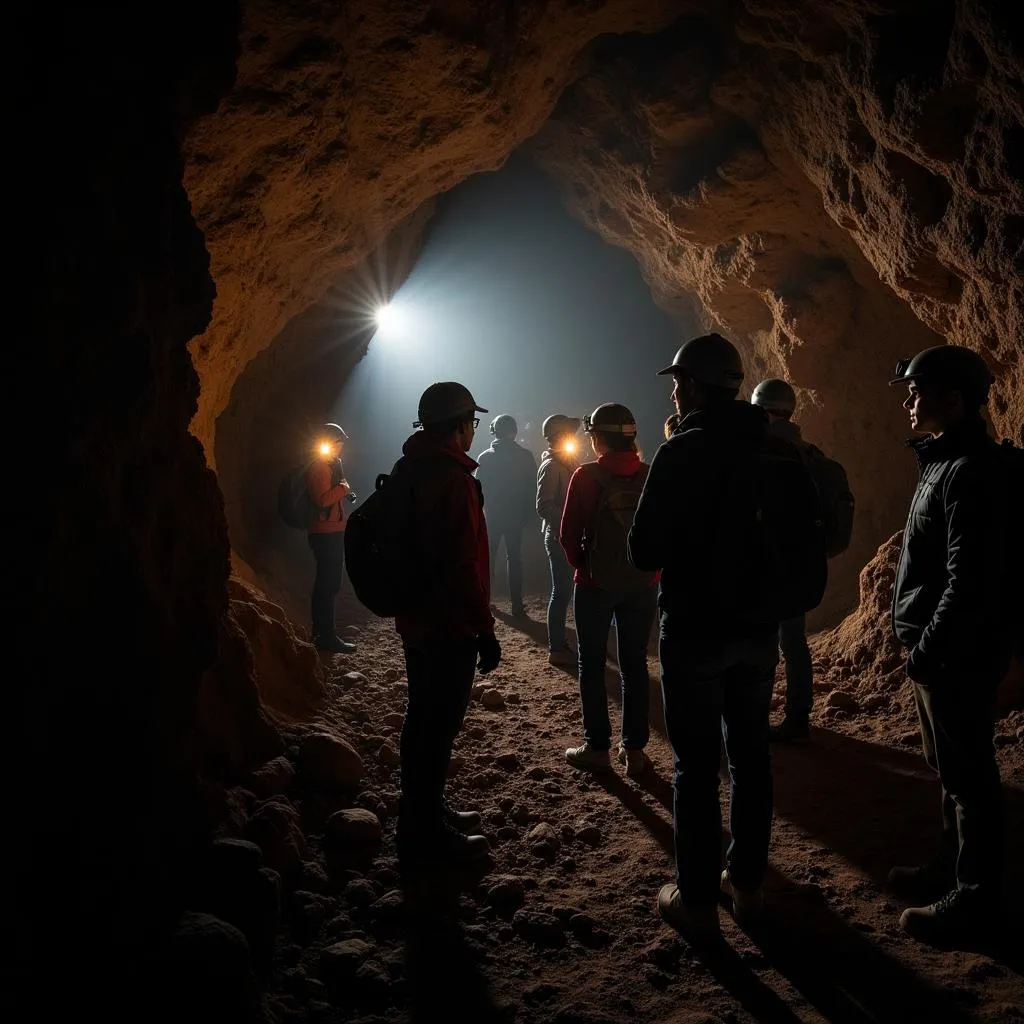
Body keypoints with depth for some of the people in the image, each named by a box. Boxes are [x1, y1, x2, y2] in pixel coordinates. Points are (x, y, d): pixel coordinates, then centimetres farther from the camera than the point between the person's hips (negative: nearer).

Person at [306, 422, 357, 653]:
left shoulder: (331, 465, 18)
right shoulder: (320, 467, -15)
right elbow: (322, 499, -26)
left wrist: (344, 492, 12)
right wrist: (343, 488, -14)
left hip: (332, 532, 11)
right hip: (326, 533, -11)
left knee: (327, 583, 16)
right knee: (329, 584, -8)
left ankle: (322, 631, 26)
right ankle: (327, 636, -5)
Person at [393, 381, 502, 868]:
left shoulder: (408, 468, 11)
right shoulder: (452, 476, -20)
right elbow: (463, 565, -24)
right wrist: (486, 630, -18)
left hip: (416, 619, 10)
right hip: (449, 625, -10)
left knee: (425, 717, 20)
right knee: (438, 724, 0)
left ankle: (424, 812, 34)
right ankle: (426, 834, 10)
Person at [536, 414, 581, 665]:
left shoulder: (569, 461, 13)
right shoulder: (551, 465, -14)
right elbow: (544, 506, -21)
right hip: (559, 536, -9)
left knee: (564, 590, 12)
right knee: (562, 591, -4)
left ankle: (560, 643, 20)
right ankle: (556, 649, 4)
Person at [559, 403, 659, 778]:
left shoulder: (587, 476, -10)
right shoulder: (650, 475, -1)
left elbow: (568, 534, -8)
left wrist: (582, 565, 8)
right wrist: (647, 564, 12)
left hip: (596, 582, -3)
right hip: (643, 583, 3)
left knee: (592, 665, 8)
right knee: (635, 664, 11)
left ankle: (597, 747, 12)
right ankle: (634, 748, 14)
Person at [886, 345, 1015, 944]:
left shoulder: (971, 472, -20)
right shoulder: (949, 462, 12)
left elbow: (970, 581, -25)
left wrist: (928, 649, -18)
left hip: (959, 654, -10)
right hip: (942, 650, 10)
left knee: (967, 772, 1)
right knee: (950, 765, 20)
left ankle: (975, 898, 14)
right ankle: (953, 865, 35)